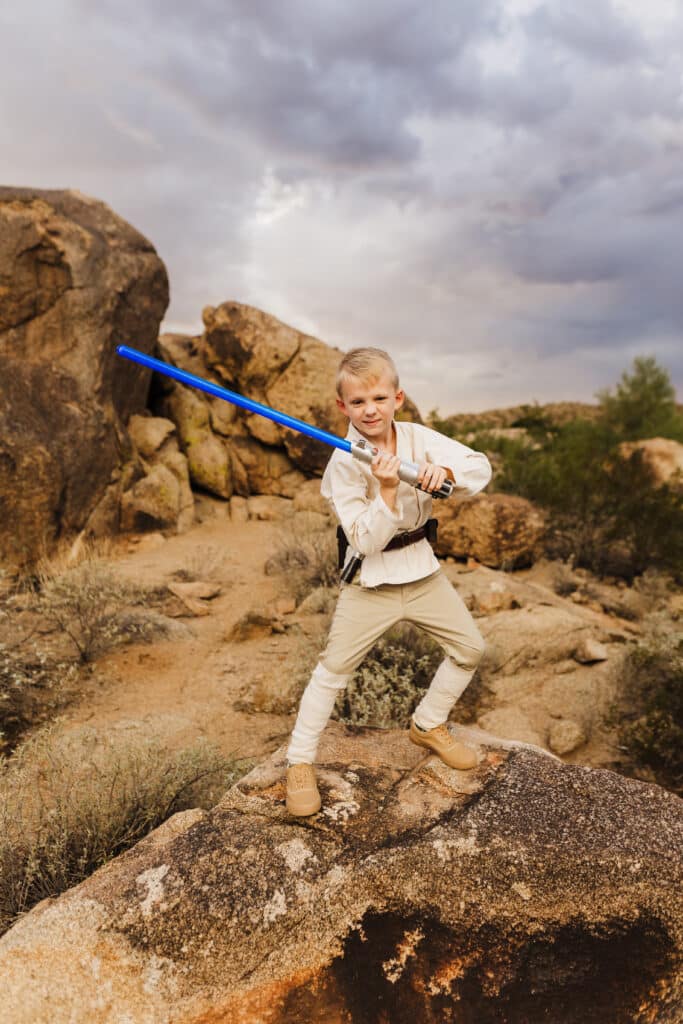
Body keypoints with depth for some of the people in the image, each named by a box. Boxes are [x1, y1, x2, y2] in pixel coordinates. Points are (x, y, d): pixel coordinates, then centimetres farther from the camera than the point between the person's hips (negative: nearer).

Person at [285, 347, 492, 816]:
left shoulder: (417, 437, -7)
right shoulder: (343, 465, -18)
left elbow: (481, 466, -14)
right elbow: (366, 541, -22)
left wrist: (444, 471, -34)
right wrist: (386, 489, -34)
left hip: (421, 569, 5)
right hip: (370, 580, -4)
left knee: (470, 647, 10)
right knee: (333, 668, -2)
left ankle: (428, 725, 33)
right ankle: (300, 762, 17)